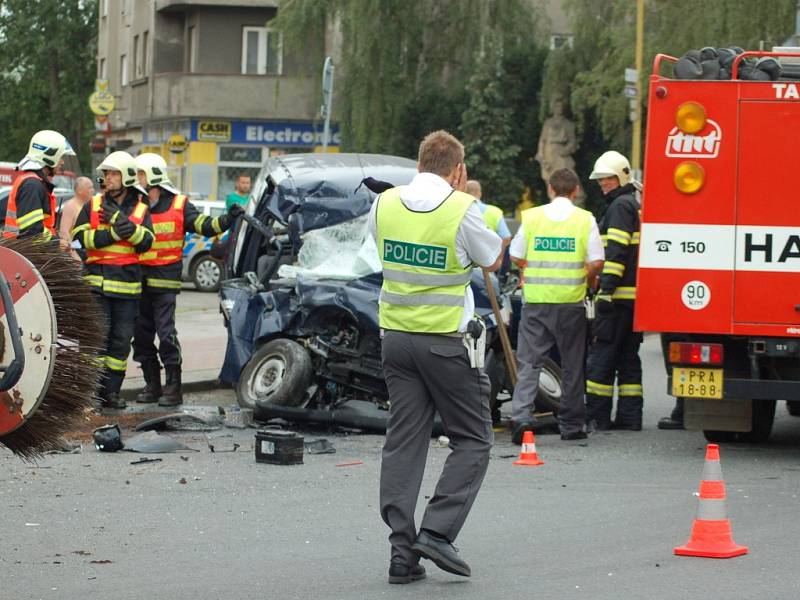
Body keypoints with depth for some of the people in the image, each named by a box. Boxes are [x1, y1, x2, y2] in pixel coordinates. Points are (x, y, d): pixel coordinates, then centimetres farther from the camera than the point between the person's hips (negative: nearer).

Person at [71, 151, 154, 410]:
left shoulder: (140, 210, 9)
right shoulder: (93, 205, 8)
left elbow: (145, 242, -6)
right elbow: (81, 237, -5)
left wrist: (121, 221, -17)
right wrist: (113, 234, -15)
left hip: (127, 284, 2)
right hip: (97, 281, -1)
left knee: (121, 340, 4)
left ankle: (111, 390, 11)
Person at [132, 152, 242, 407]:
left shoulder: (178, 205, 2)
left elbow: (204, 225, -5)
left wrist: (226, 220, -21)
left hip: (165, 281, -4)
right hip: (139, 279, 4)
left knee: (166, 334, -10)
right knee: (141, 335, 7)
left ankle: (173, 388, -6)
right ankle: (152, 385, 18)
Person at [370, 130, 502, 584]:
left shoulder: (386, 203, 2)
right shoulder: (462, 211, -12)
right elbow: (493, 260, 4)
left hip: (397, 336, 5)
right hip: (445, 339, -5)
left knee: (404, 441, 8)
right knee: (473, 441, 7)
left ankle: (402, 550, 3)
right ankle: (437, 531, -7)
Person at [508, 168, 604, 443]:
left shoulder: (531, 216, 1)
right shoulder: (585, 219, -2)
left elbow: (516, 258, 4)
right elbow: (596, 263, -7)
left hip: (536, 300, 1)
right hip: (571, 302, -1)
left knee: (529, 362, 2)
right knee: (572, 366, 10)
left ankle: (521, 416, -15)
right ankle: (571, 425, 14)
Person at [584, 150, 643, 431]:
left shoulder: (620, 206, -9)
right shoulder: (636, 206, 22)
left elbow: (616, 251, -18)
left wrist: (606, 289, -21)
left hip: (619, 294, -10)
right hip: (637, 293, 10)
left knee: (601, 356, -6)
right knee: (628, 357, 11)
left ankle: (597, 415, -7)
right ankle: (630, 416, 9)